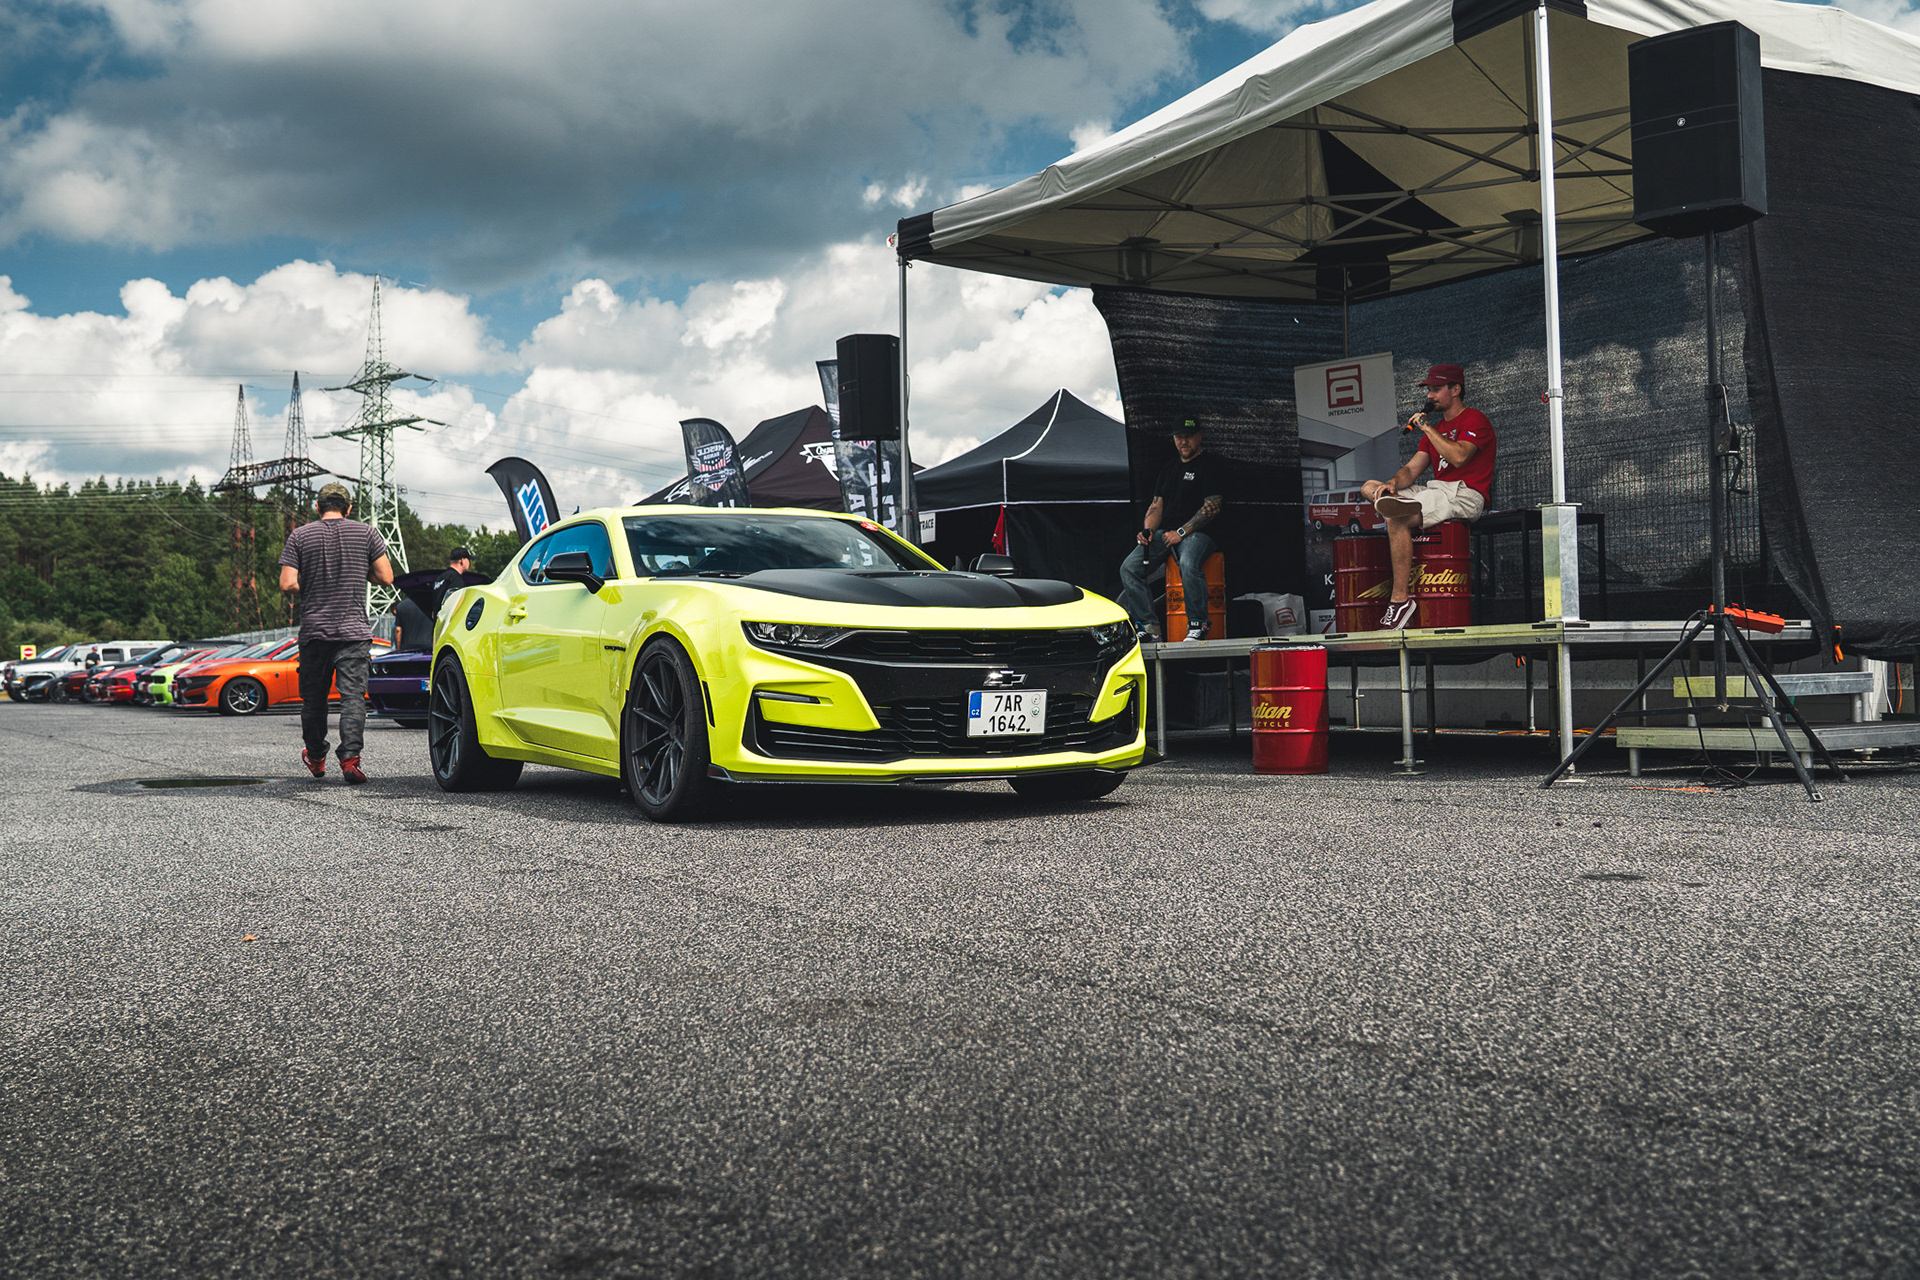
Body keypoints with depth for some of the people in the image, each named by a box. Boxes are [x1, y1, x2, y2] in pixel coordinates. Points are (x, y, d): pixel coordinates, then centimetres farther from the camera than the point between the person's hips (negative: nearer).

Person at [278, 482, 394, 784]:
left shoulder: (300, 536, 2)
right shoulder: (366, 533, 1)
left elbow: (287, 583, -5)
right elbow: (386, 577, -1)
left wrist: (309, 585, 15)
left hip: (314, 630, 1)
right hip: (354, 631, -1)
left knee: (313, 697, 14)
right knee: (353, 696, -5)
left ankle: (316, 758, 28)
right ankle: (350, 758, -17)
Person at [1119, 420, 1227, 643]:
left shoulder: (1211, 464, 1)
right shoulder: (1169, 471, 24)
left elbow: (1212, 507, -8)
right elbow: (1157, 505, 23)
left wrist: (1182, 532, -15)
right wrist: (1148, 530, 1)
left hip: (1197, 532, -7)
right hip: (1166, 532, 7)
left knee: (1188, 564, -39)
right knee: (1129, 567, -15)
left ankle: (1197, 625, -27)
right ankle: (1148, 626, -14)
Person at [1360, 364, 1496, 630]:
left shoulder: (1474, 420, -1)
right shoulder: (1436, 428, 25)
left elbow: (1459, 456, -20)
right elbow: (1412, 469, 18)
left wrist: (1427, 428, -9)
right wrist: (1392, 484, -5)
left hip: (1465, 494, -9)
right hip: (1435, 491, 9)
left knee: (1396, 520, -31)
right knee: (1370, 488, 3)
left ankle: (1401, 599, -30)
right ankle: (1393, 503, -27)